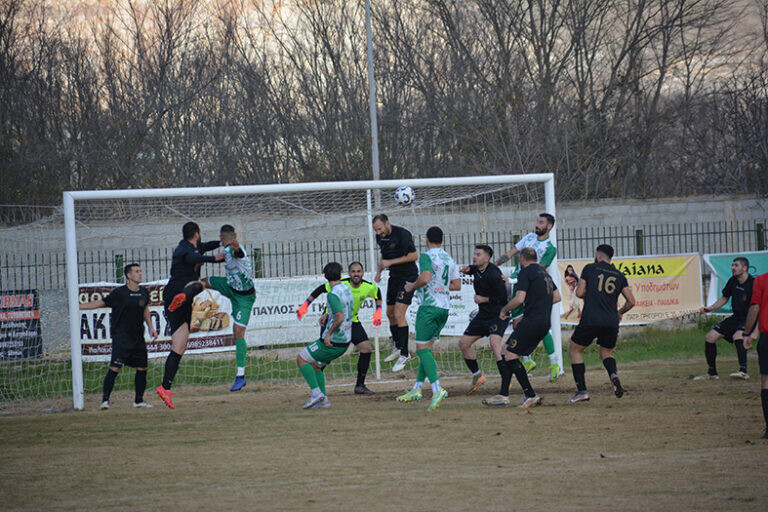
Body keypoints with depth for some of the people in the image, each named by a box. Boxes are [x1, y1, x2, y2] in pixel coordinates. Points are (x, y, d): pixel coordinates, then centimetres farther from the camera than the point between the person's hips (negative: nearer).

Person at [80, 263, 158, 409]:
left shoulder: (144, 293, 8)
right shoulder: (119, 293, -8)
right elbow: (101, 303, 1)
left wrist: (151, 327, 17)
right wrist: (78, 306, -2)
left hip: (138, 337, 6)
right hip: (121, 336, -6)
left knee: (142, 367, 9)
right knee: (115, 367, -15)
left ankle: (139, 400, 22)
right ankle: (105, 399, -12)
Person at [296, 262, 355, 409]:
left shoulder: (333, 294, -19)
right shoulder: (347, 289, 8)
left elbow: (340, 318, -30)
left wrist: (329, 334, -20)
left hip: (332, 342, -9)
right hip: (345, 341, 9)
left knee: (301, 359, 2)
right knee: (314, 364, 19)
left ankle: (316, 392, -8)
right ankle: (323, 400, 12)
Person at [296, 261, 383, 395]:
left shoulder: (369, 287, -14)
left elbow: (377, 293, 11)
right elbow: (320, 290, -11)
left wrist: (378, 312, 3)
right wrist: (305, 305, -12)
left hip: (352, 321, 4)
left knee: (366, 348, -7)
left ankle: (360, 385, 3)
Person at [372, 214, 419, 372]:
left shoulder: (402, 234, -19)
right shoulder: (380, 237, 5)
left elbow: (414, 255, -19)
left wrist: (390, 262, -20)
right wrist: (379, 271, 7)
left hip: (408, 276, -8)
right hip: (394, 277, 8)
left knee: (399, 313, -15)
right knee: (390, 313, 13)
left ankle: (404, 354, -9)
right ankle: (398, 348, 30)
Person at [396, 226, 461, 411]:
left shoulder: (426, 256, -9)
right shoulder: (449, 259, 14)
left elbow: (425, 278, -23)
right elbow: (457, 285, 13)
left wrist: (412, 286, -5)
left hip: (429, 306, -8)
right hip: (444, 306, 8)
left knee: (422, 349, -8)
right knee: (427, 348, 13)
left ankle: (437, 390, -22)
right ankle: (416, 390, 13)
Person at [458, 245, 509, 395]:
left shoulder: (493, 274, -21)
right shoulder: (477, 269, 3)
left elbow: (503, 298, -21)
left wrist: (483, 299, -15)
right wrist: (468, 269, 7)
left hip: (498, 315, -9)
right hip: (483, 315, 9)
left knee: (494, 343, -31)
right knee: (463, 343, 10)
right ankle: (477, 376, 26)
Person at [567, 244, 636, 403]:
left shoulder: (590, 269, 5)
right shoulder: (619, 276, 13)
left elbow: (579, 293, 3)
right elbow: (631, 301, 9)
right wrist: (620, 313, 28)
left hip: (590, 321, -3)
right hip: (611, 323, 3)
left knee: (575, 350, 15)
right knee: (606, 353, 24)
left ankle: (582, 391, 4)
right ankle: (614, 374, -11)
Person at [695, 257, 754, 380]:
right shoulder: (733, 281, 3)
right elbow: (725, 298, 20)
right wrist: (710, 309, 7)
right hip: (736, 318, 8)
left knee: (737, 336, -37)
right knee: (709, 337, 4)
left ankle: (743, 371, -42)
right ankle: (712, 373, 16)